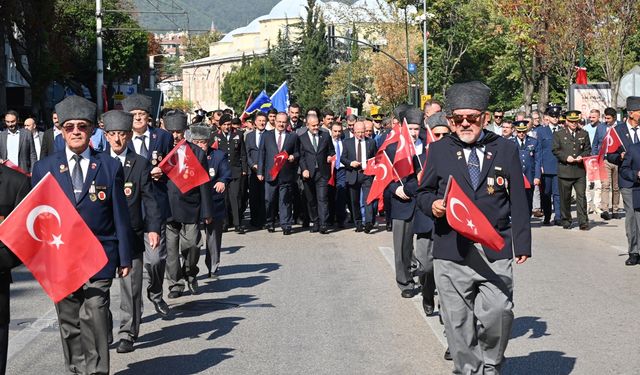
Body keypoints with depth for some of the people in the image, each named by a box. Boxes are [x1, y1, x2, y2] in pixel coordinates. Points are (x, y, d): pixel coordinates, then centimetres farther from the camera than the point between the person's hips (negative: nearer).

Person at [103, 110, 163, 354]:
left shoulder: (140, 164, 4)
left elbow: (149, 198, 1)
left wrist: (153, 228, -11)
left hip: (131, 234, 0)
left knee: (131, 286, 3)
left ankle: (128, 334, 14)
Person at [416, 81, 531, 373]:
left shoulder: (505, 149, 9)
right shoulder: (438, 151, 10)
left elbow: (518, 200, 10)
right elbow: (423, 192, 15)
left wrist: (522, 243, 6)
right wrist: (432, 204, -9)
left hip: (495, 251, -1)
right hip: (451, 252, 1)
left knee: (497, 313, -12)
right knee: (458, 321, 2)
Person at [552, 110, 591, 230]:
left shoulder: (584, 134, 13)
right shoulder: (559, 134, 6)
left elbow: (588, 150, 13)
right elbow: (556, 150, 3)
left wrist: (582, 156, -7)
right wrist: (566, 157, -12)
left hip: (580, 171, 1)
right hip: (564, 170, -1)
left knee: (581, 196, -5)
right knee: (565, 197, 5)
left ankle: (583, 222, -4)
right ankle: (566, 221, 16)